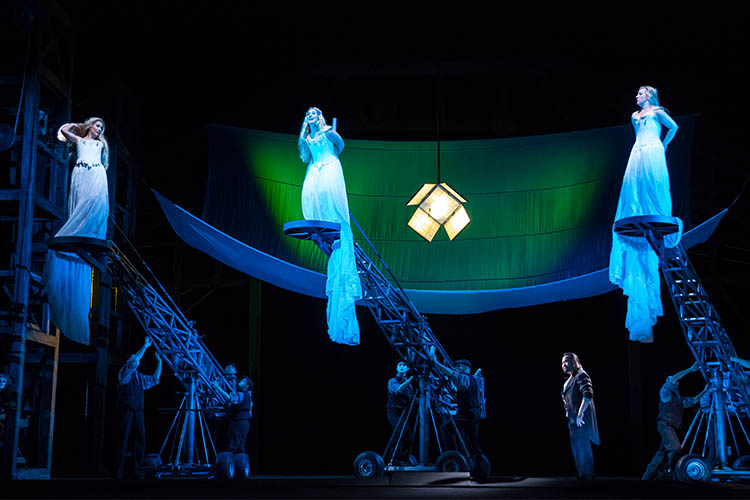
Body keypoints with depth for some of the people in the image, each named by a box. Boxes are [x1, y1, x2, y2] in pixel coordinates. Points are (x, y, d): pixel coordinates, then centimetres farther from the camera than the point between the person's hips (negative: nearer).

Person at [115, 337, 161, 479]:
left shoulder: (140, 377, 23)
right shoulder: (124, 373, 5)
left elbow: (155, 379, 31)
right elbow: (133, 361, -10)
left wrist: (159, 361, 26)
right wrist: (145, 346, -8)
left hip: (138, 411, 6)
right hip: (126, 409, -6)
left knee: (140, 439, -2)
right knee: (124, 439, -9)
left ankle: (138, 471, -1)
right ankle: (119, 471, -9)